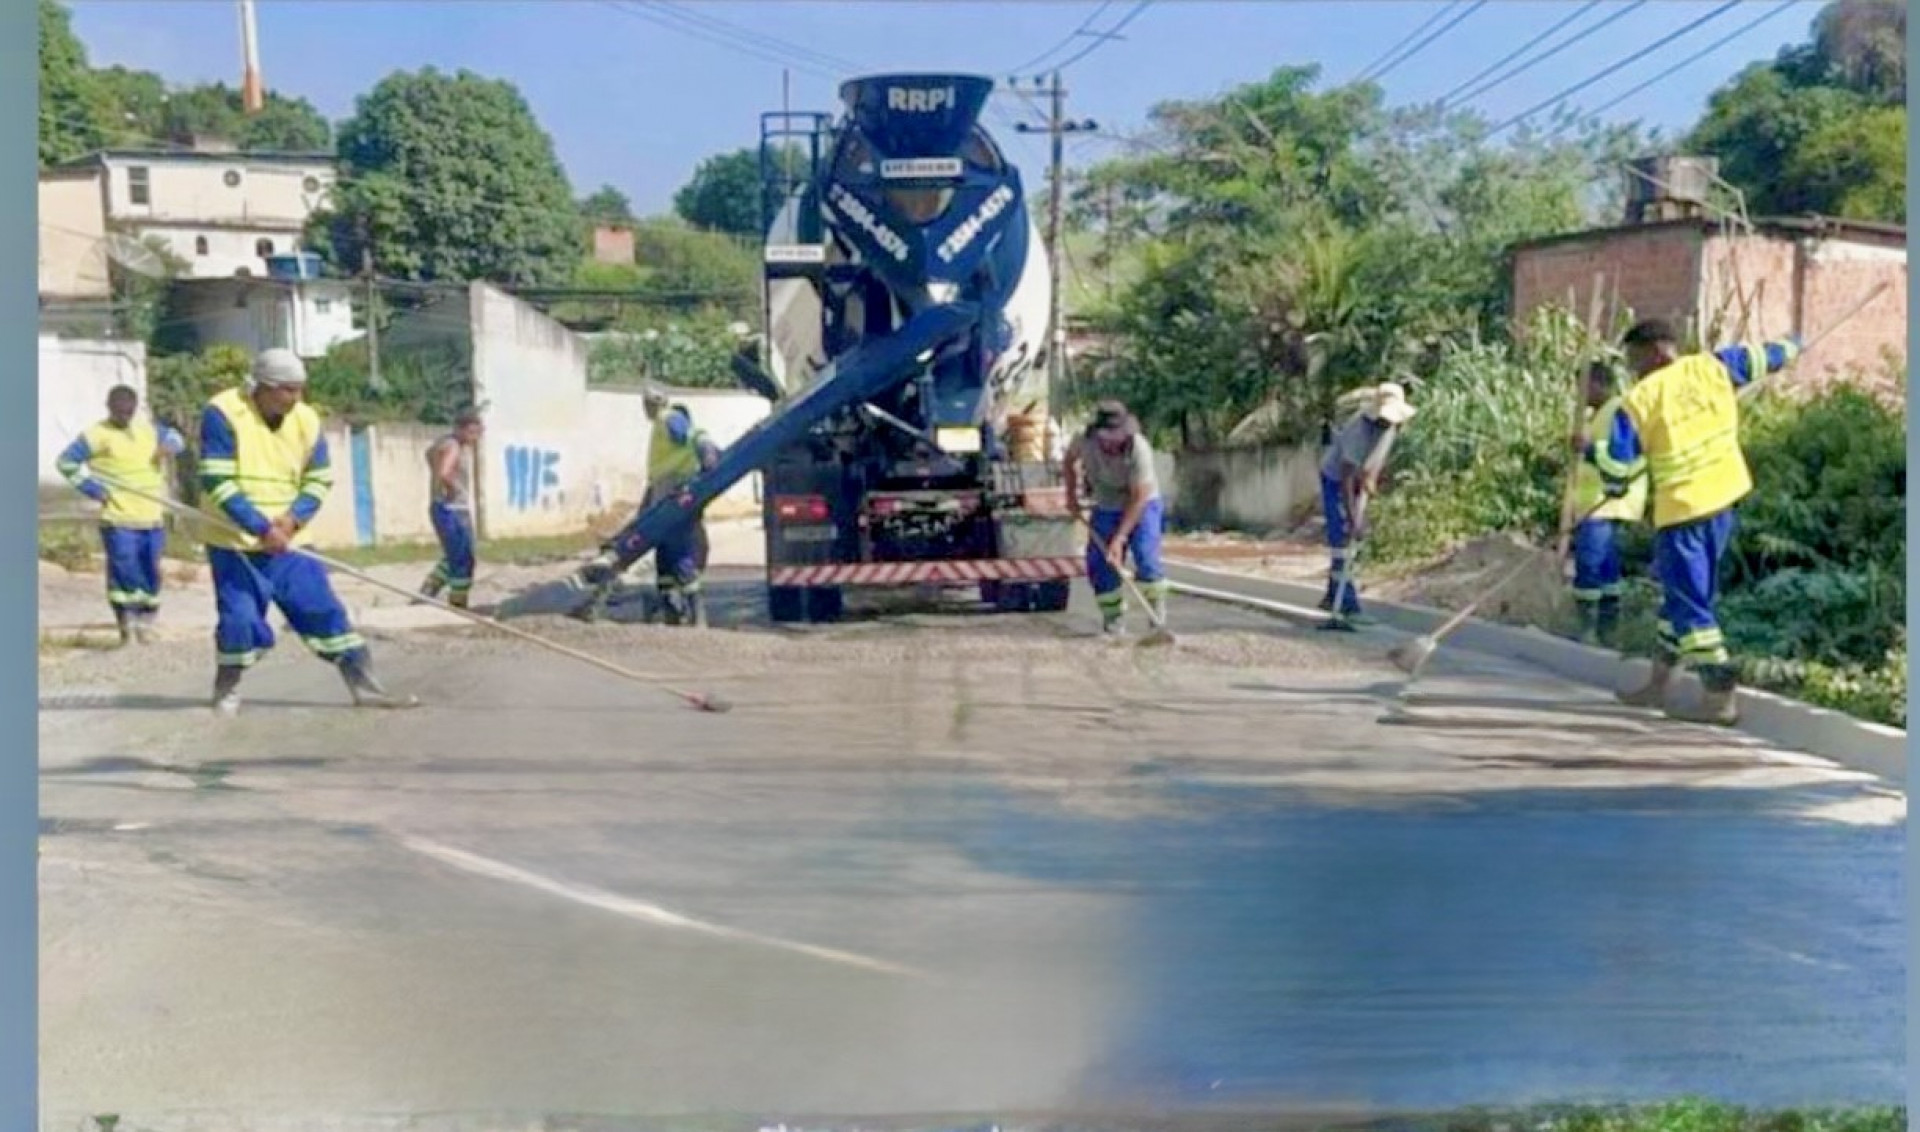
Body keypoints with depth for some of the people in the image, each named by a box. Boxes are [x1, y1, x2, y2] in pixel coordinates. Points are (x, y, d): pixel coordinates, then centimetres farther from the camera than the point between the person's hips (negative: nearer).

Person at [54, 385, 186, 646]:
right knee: (124, 571, -8)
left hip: (152, 517, 5)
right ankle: (125, 624, 3)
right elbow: (66, 461, -2)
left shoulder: (147, 431, 12)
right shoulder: (97, 435, -3)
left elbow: (174, 437, 28)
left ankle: (145, 623, 23)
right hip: (119, 518, -5)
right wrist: (91, 488, -9)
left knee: (151, 573, 10)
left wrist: (171, 445, 3)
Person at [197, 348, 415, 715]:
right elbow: (217, 482, -18)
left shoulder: (306, 420, -1)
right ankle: (226, 688, 20)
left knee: (324, 608, 0)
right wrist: (261, 527, -25)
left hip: (288, 542, 4)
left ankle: (364, 685, 5)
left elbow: (319, 480, 5)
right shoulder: (223, 413, -15)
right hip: (234, 541, -4)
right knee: (239, 616, -7)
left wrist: (293, 518, -14)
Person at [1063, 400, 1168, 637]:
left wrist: (1119, 538, -33)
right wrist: (1071, 494, 0)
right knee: (1099, 564, -4)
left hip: (1142, 506, -4)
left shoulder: (1139, 449, -32)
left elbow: (1138, 498, -30)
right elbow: (1070, 458, 6)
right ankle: (1114, 619, 10)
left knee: (1146, 558, -20)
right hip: (1106, 508, 4)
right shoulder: (1085, 441, -21)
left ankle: (1158, 613, -1)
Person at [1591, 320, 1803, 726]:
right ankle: (1657, 686, 26)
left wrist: (1615, 486, 12)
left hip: (1681, 509, -7)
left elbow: (1616, 462, -10)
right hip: (1724, 499, 7)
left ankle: (1721, 699, -3)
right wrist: (1791, 346, 41)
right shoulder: (1713, 366, 3)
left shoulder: (1638, 400, -12)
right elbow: (1760, 357, 20)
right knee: (1681, 590, 16)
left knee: (1689, 601, -1)